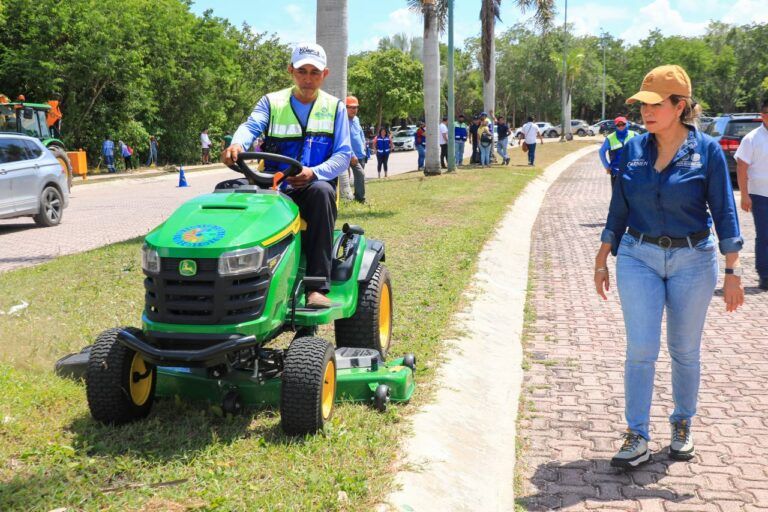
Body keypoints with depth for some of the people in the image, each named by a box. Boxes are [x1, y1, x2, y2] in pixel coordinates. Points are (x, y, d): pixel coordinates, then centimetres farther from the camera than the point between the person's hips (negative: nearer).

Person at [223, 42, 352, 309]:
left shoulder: (335, 108, 11)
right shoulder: (271, 102, 11)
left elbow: (343, 155, 3)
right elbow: (250, 126, -10)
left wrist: (314, 172, -18)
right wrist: (237, 144, -35)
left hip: (313, 188, -1)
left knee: (322, 191, -37)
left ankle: (317, 287, -40)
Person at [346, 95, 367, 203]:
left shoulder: (356, 119, 11)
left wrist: (363, 148, 13)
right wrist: (352, 155, -23)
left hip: (361, 155, 8)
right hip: (353, 156, -8)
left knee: (359, 176, 13)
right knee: (360, 174, -17)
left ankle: (358, 197, 23)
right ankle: (360, 198, -12)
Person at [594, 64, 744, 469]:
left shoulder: (707, 151, -6)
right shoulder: (633, 150, 1)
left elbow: (724, 213, -4)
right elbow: (618, 210, 9)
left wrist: (732, 272, -8)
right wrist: (603, 260, 9)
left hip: (692, 261, -1)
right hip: (638, 257, 1)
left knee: (685, 351, 10)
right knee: (640, 350, -4)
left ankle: (682, 426, 29)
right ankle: (636, 437, 4)